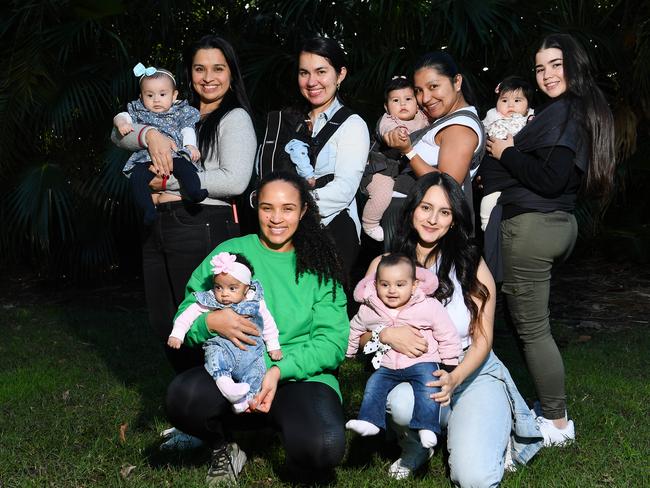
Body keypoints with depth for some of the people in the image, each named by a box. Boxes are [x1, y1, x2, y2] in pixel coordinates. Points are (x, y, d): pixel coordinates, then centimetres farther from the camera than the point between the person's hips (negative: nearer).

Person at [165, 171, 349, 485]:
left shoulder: (317, 265, 6)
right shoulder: (230, 251, 7)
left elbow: (333, 342, -2)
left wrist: (280, 370, -18)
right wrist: (211, 322, -19)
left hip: (301, 377, -1)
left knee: (324, 448, -32)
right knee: (182, 396, -32)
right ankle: (223, 449, 3)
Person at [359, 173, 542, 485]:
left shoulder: (470, 266, -1)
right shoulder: (383, 265, 1)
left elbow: (482, 339, -4)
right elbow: (360, 333, 1)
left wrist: (454, 379, -23)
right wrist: (387, 335, -23)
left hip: (472, 374, -1)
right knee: (402, 403, -37)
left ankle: (498, 434, 14)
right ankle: (415, 448, 0)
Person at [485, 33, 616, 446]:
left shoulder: (561, 112, -16)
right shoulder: (585, 111, 14)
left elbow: (550, 180, -24)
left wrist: (506, 153, -10)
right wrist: (513, 152, 12)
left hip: (531, 227, -10)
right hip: (558, 223, 10)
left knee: (531, 329, -1)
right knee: (536, 325, 19)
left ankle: (557, 423, 8)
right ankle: (549, 408, 29)